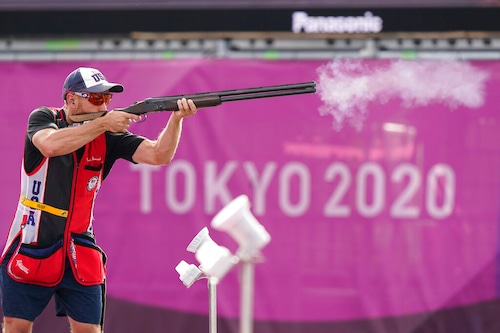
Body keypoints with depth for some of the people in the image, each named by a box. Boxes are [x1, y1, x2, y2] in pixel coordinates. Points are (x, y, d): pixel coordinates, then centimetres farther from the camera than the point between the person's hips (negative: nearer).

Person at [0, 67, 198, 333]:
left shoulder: (109, 136, -1)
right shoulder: (43, 119, -7)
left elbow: (158, 154, -11)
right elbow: (50, 144, -30)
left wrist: (176, 118, -28)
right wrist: (102, 124, -29)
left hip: (79, 252, 2)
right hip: (30, 248, -2)